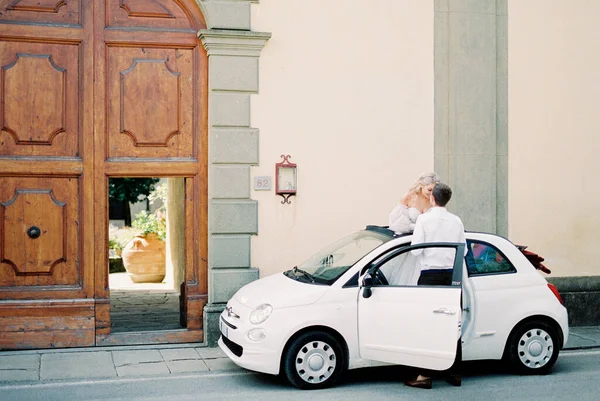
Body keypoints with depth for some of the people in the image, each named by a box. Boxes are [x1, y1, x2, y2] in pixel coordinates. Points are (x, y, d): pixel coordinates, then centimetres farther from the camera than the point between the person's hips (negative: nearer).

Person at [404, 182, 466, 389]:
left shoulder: (424, 219, -9)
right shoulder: (456, 221, 4)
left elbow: (416, 249, -11)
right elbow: (463, 250, 10)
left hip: (430, 275, -4)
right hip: (451, 275, 4)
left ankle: (425, 375, -4)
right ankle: (454, 373, 15)